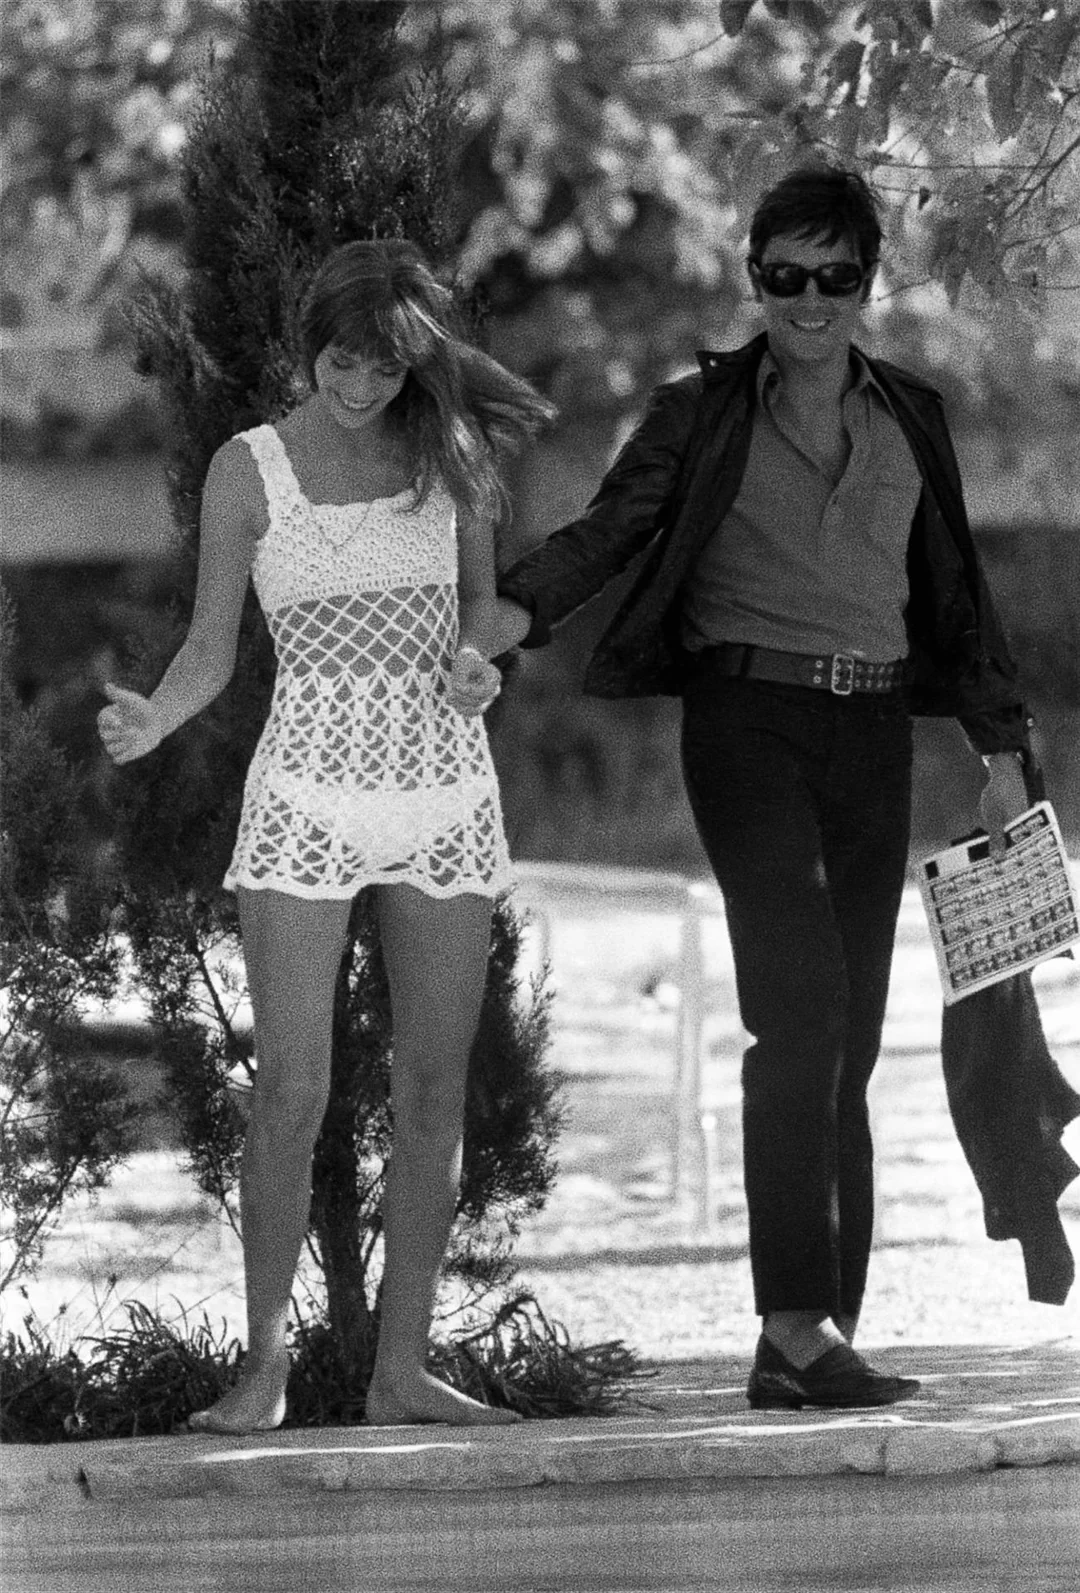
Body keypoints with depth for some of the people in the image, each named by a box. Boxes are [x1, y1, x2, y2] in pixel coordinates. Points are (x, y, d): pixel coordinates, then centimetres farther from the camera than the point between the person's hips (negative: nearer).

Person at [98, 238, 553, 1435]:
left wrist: (474, 659, -4)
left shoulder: (452, 453, 6)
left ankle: (402, 1367, 9)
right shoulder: (250, 471, 0)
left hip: (445, 792, 3)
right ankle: (263, 1368, -2)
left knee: (434, 1089, 3)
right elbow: (211, 650, 2)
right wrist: (147, 723, -18)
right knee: (290, 1096, -10)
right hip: (310, 793, -3)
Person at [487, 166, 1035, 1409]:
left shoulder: (909, 421, 15)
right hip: (747, 722, -4)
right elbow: (608, 530, -7)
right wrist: (508, 615, -26)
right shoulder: (701, 413, 4)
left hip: (872, 735, 4)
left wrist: (1002, 747, 14)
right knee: (802, 1004, -20)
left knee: (846, 1043, 2)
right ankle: (800, 1320, -24)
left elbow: (956, 597, 19)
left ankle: (806, 1347, 3)